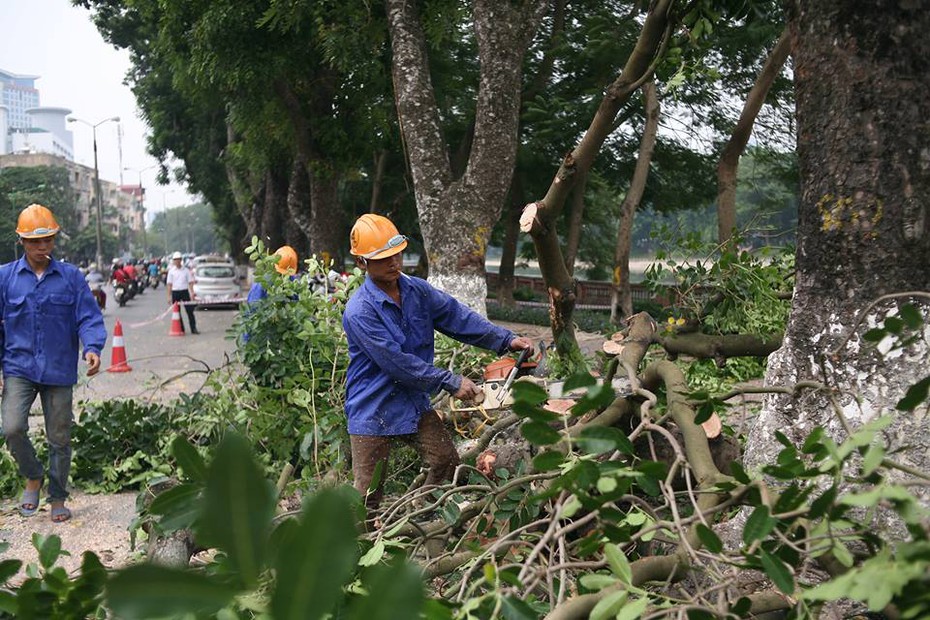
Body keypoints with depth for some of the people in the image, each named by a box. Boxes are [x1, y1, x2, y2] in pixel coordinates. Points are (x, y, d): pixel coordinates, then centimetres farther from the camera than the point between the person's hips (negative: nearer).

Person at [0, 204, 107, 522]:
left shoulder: (71, 277, 1)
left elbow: (88, 317, -2)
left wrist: (92, 347, -21)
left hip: (59, 370, 0)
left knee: (59, 438, 8)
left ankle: (57, 498, 25)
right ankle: (33, 478, 11)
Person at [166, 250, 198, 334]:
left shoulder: (186, 270, 5)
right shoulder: (171, 271, 5)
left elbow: (190, 282, 6)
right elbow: (169, 284, 3)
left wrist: (192, 293, -4)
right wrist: (169, 296, -2)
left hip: (185, 292, -1)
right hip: (175, 292, 1)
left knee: (190, 311, -4)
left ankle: (193, 328, -1)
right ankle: (180, 329, 11)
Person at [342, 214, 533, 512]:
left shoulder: (417, 290, -1)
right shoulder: (359, 311, -23)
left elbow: (459, 317, -4)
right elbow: (397, 363, -25)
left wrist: (506, 339, -17)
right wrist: (451, 382, -22)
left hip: (415, 401, 7)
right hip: (373, 411, -6)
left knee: (447, 463, 7)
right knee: (367, 497, 1)